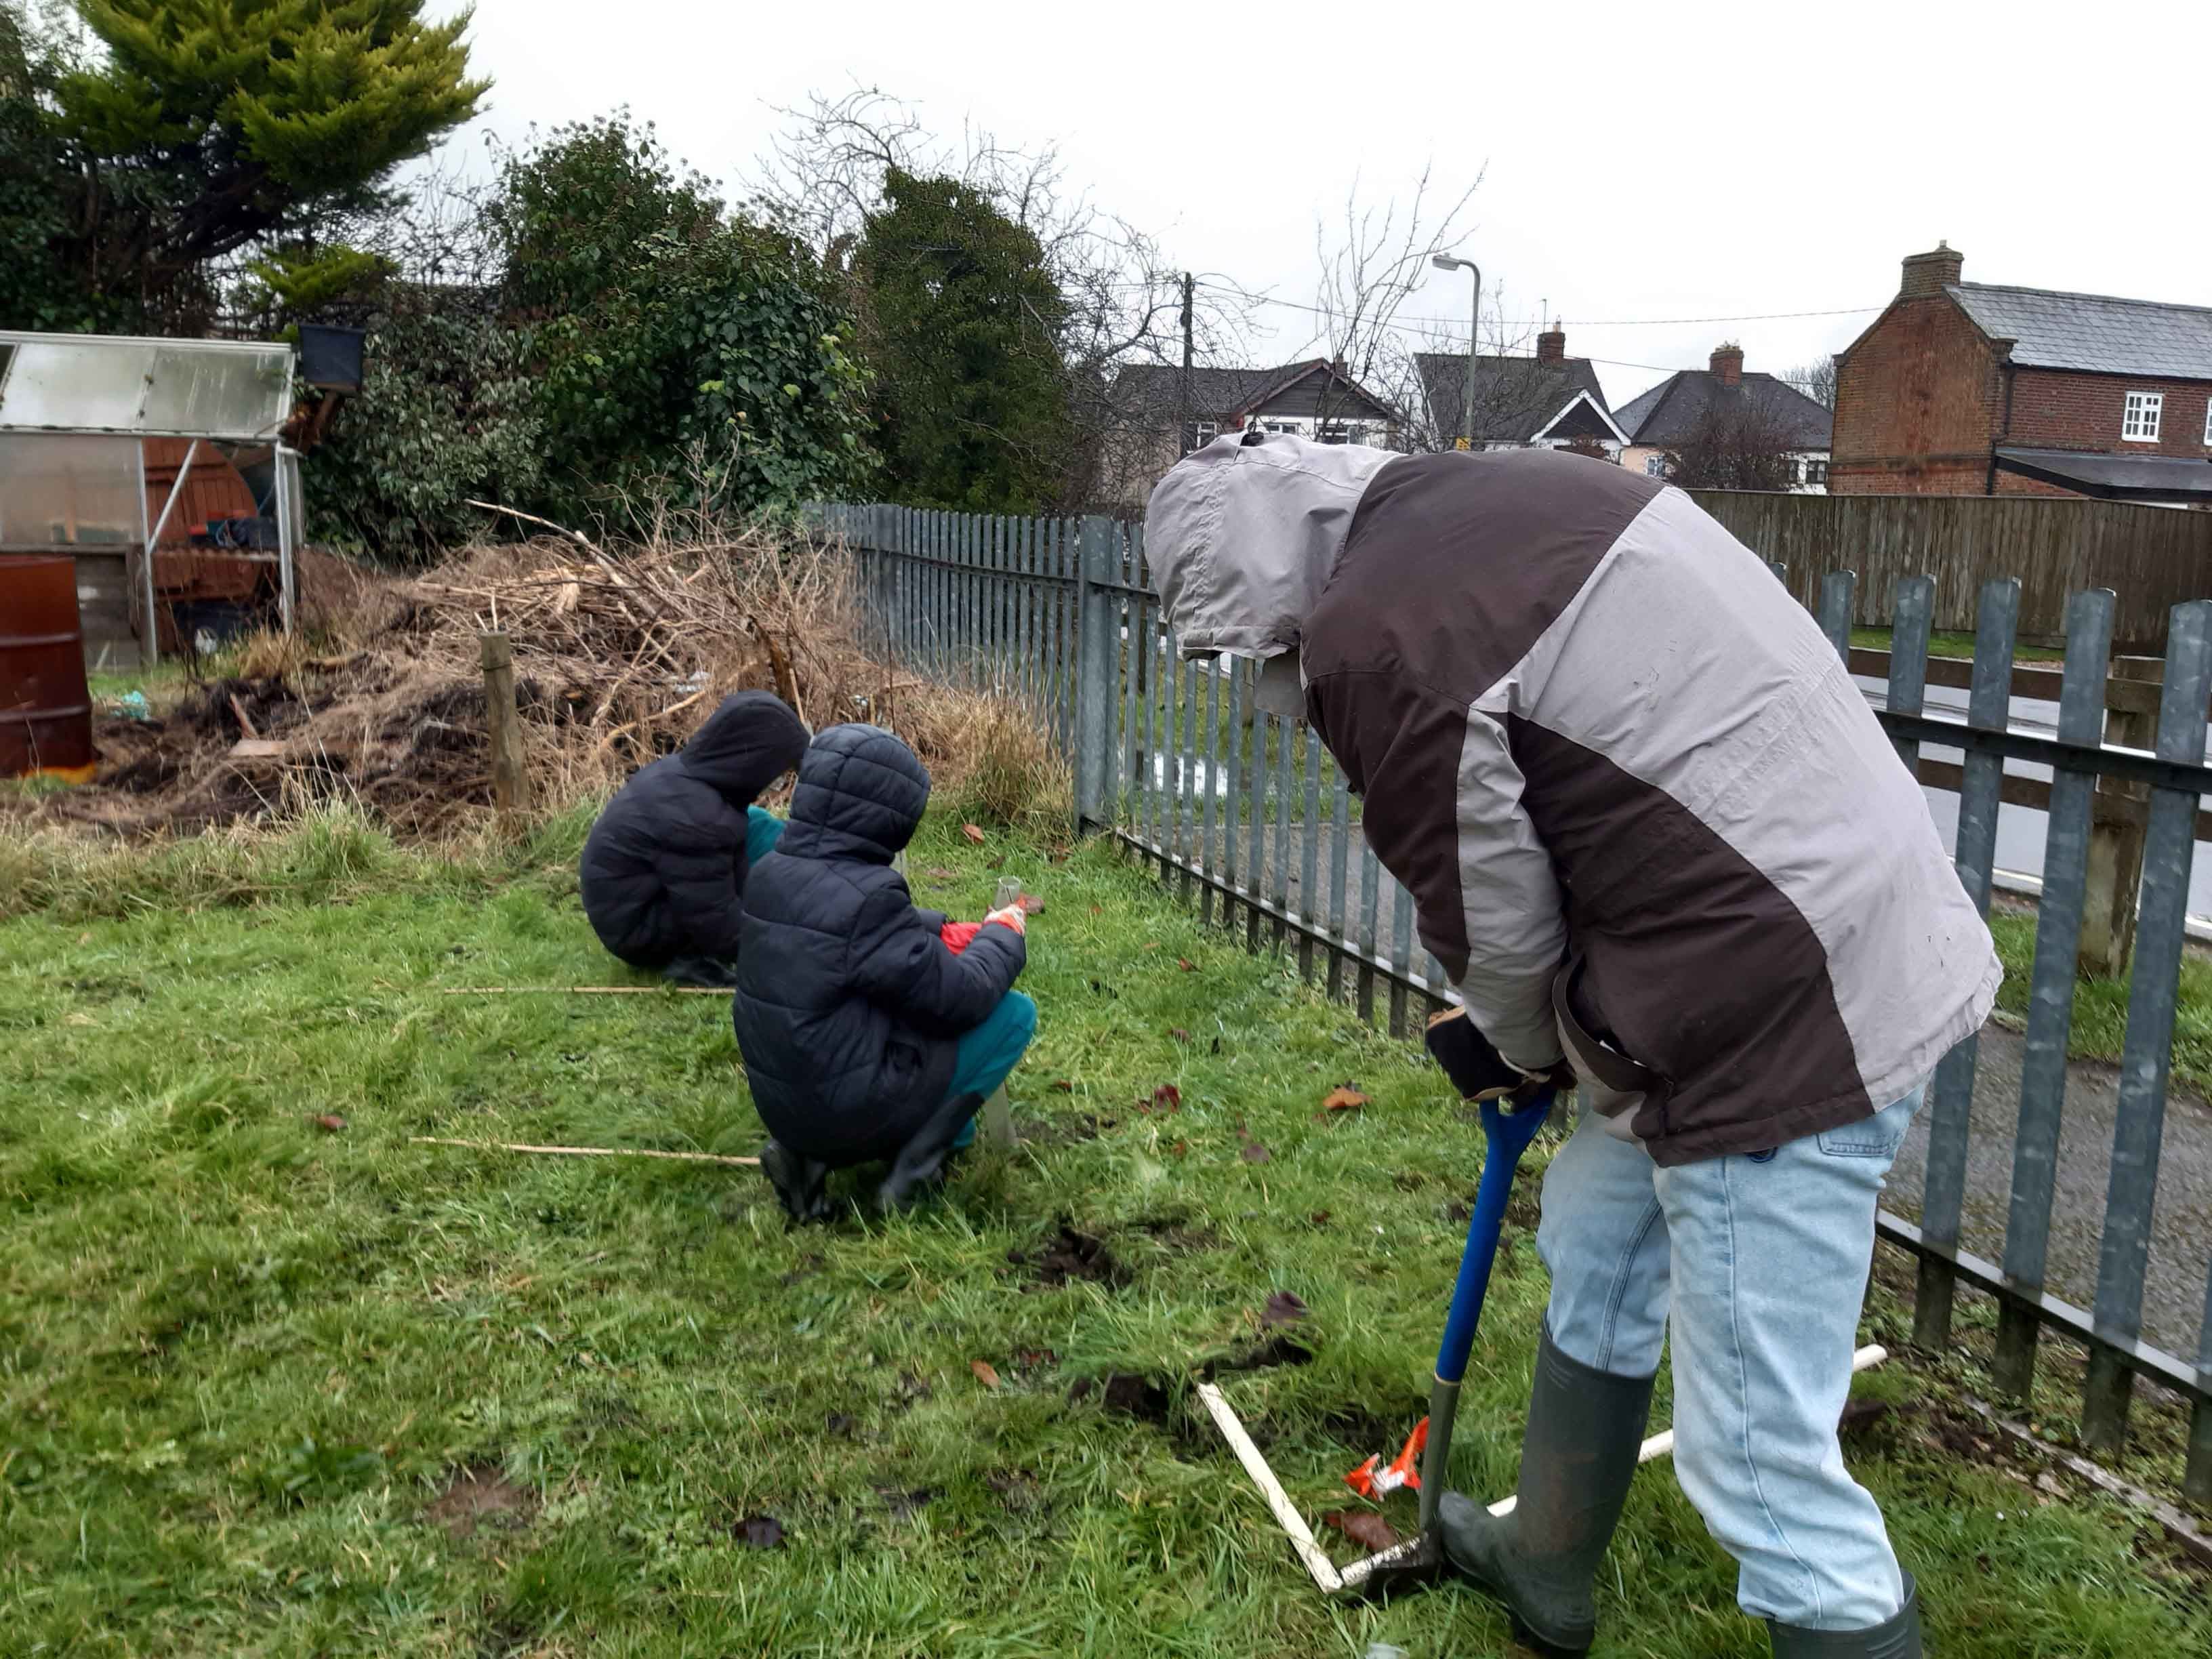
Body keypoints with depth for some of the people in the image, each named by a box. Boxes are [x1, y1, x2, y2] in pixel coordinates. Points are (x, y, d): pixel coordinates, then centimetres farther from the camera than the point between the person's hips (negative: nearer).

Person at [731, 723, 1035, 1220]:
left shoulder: (771, 875, 0)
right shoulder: (866, 896, -24)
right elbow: (961, 1000, -16)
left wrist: (950, 934, 7)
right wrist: (1003, 936, 1)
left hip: (783, 1102, 8)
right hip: (855, 1110, -8)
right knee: (1014, 1013, 2)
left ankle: (809, 1152, 15)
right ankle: (912, 1165, 4)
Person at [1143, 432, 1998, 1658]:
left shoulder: (1370, 641, -19)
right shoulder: (1509, 490, 9)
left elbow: (1490, 923, -9)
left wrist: (1531, 1046, 14)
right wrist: (1555, 1032, 20)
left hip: (1783, 1022, -11)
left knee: (1762, 1460, 1)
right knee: (1595, 1247, 26)